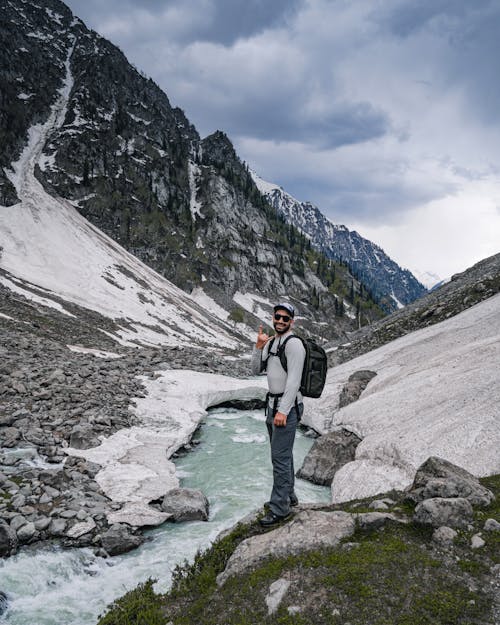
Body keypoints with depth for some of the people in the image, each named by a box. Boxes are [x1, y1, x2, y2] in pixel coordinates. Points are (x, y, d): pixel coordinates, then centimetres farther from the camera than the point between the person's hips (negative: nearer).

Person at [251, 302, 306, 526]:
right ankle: (288, 495, 33)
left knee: (280, 456, -6)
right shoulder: (271, 342, 12)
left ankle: (279, 508, 3)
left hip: (287, 406, -9)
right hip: (272, 403, 9)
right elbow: (256, 370, 12)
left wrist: (283, 411, -24)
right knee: (281, 454, 19)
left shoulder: (294, 344, -15)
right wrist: (259, 346, -3)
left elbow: (294, 380, -21)